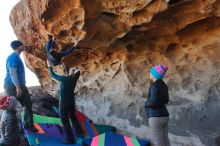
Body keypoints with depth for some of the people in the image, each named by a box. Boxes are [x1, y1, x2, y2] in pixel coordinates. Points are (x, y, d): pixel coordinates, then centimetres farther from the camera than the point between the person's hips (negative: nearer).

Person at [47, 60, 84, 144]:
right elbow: (69, 75, 16)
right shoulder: (74, 78, -4)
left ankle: (70, 139, 5)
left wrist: (50, 66, 3)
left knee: (65, 121, 3)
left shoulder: (64, 79, -22)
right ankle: (79, 132, 32)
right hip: (71, 101, 7)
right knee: (73, 117, 24)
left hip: (64, 102, -6)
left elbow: (53, 75, -9)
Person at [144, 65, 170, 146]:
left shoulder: (155, 85, -16)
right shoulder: (163, 85, 11)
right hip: (164, 116, 9)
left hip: (156, 117, -9)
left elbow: (153, 103, -23)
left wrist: (146, 104, -2)